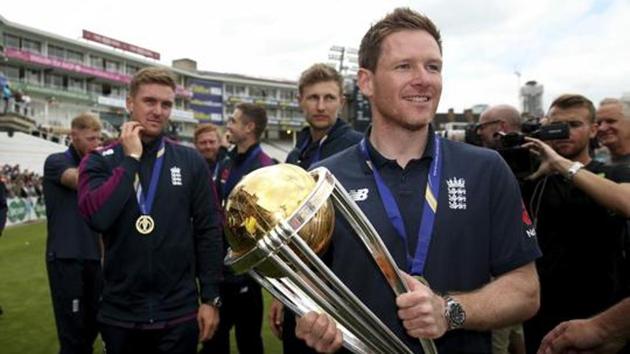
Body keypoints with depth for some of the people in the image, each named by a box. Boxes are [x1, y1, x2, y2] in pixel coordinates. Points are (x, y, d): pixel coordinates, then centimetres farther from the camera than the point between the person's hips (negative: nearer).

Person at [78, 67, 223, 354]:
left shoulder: (191, 161, -1)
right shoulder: (99, 161, -1)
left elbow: (208, 232, -1)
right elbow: (98, 218, -19)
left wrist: (210, 298, -3)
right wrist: (131, 159, -14)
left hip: (179, 312, 0)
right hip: (119, 313, 0)